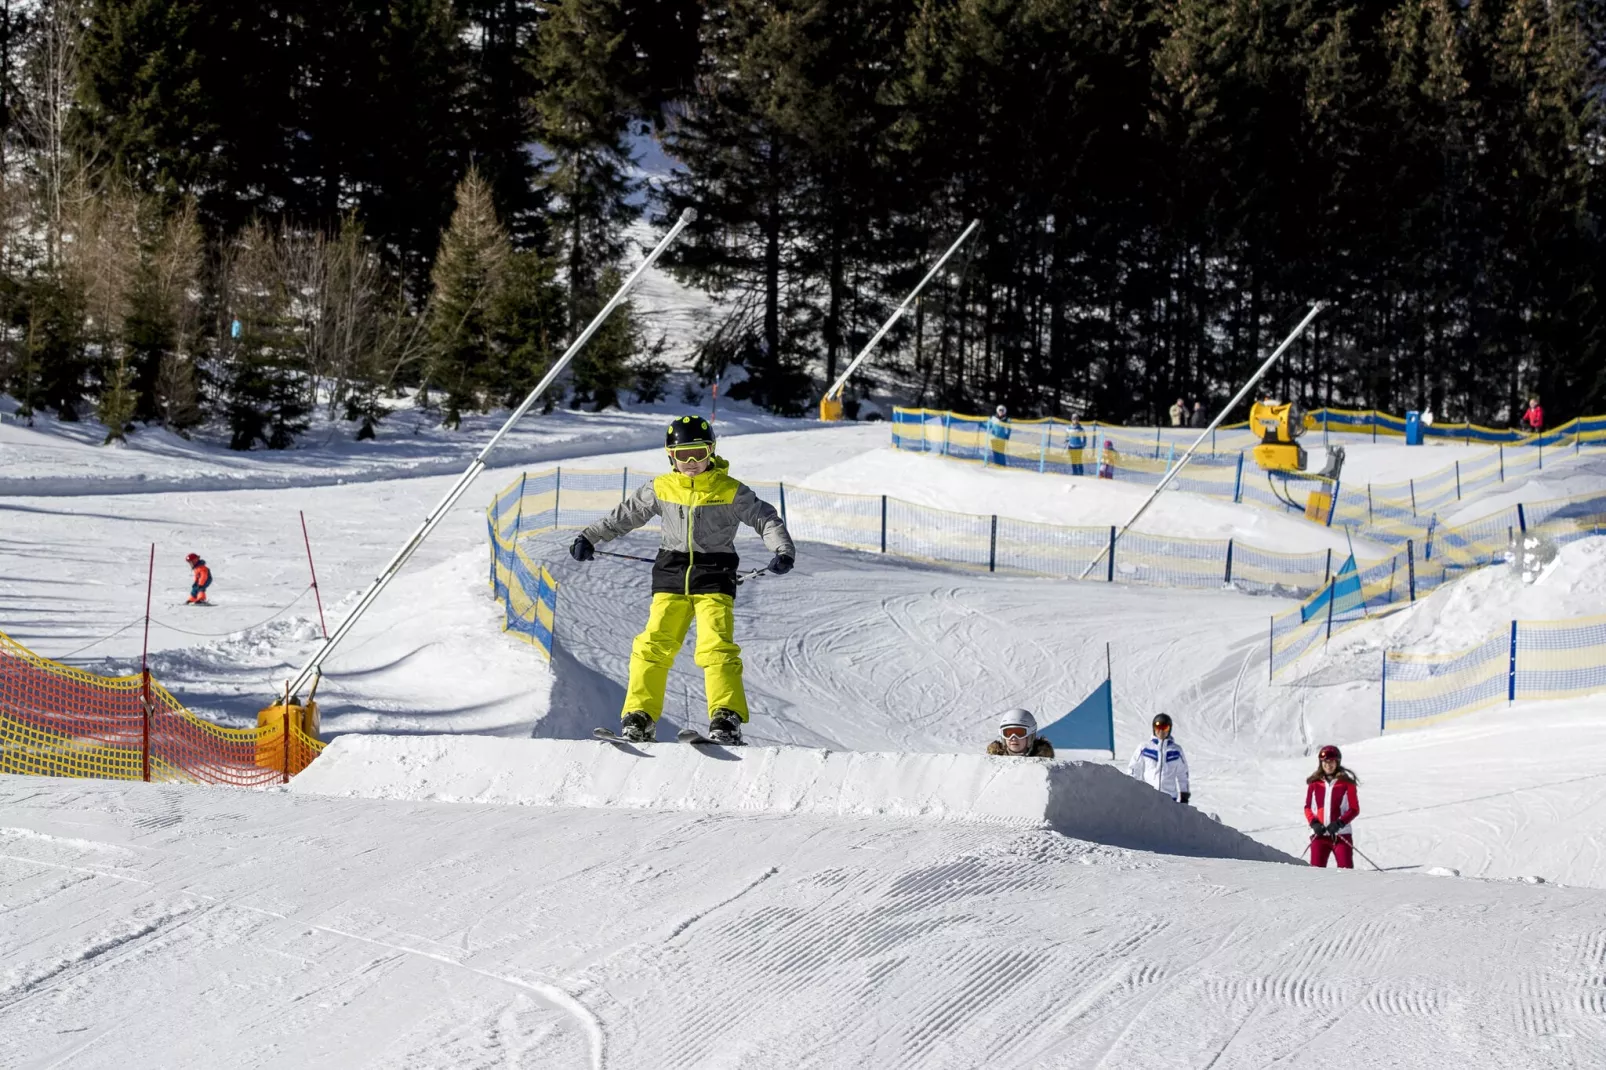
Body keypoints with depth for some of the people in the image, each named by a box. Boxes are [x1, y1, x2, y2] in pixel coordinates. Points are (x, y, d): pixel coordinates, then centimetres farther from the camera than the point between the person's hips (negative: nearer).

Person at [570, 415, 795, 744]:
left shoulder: (732, 492, -3)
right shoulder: (661, 489, 6)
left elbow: (766, 519, -2)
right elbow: (625, 514, 16)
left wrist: (783, 550, -18)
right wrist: (589, 537, 14)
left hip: (714, 574, -3)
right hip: (671, 572, 3)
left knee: (716, 646, -16)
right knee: (654, 645, -4)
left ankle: (727, 719, -17)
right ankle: (640, 718, 0)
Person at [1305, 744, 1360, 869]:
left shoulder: (1346, 782, 1)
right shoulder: (1314, 783, 7)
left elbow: (1354, 809, 1)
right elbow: (1308, 807, 12)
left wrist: (1339, 823, -13)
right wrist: (1314, 823, -7)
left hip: (1341, 834, -2)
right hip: (1319, 834, 2)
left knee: (1346, 869, -9)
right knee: (1316, 869, -5)